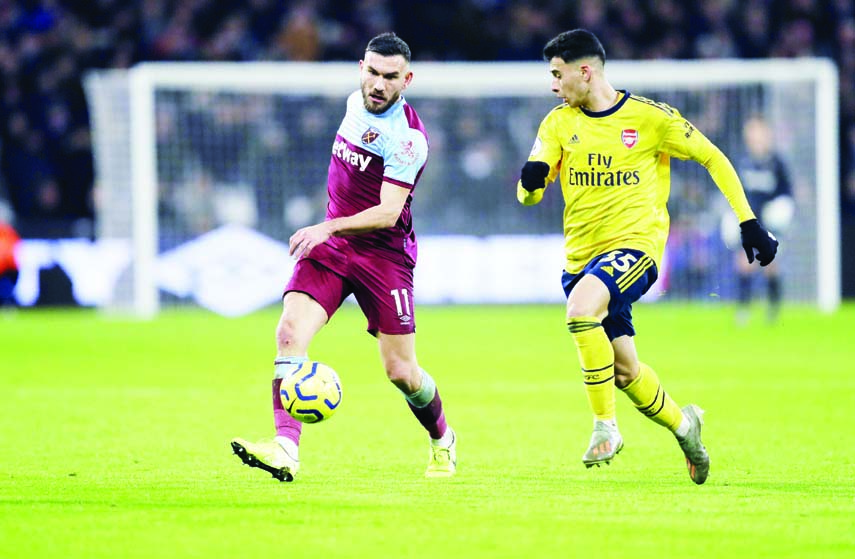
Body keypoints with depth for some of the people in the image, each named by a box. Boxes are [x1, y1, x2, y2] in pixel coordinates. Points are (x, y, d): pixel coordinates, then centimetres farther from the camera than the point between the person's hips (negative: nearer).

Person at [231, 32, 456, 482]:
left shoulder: (407, 137, -19)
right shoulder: (356, 102, 4)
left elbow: (388, 212, -26)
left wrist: (328, 228, -38)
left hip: (383, 254, -6)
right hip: (331, 243, 6)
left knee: (400, 371, 0)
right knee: (290, 332, -19)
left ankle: (442, 440, 31)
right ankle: (285, 449, -29)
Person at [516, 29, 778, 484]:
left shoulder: (649, 118, -6)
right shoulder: (559, 123, 5)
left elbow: (712, 158, 4)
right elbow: (528, 194, 0)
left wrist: (748, 223, -1)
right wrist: (530, 182, -25)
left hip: (636, 242, -5)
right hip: (581, 255, 5)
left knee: (580, 308, -33)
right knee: (624, 371, 6)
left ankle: (605, 427, -23)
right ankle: (682, 424, 35)